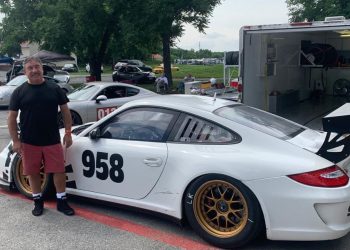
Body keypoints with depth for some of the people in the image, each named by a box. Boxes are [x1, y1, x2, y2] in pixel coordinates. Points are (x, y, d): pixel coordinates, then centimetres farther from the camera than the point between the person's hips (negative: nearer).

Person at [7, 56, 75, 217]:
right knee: (33, 172, 10)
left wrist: (68, 133, 1)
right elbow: (11, 118, 1)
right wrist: (15, 141, -5)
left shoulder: (54, 89, 2)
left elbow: (65, 111, 6)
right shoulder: (19, 92, 0)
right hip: (29, 142, 0)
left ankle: (61, 201, 18)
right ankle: (38, 201, 28)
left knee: (59, 171, 2)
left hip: (53, 141, 0)